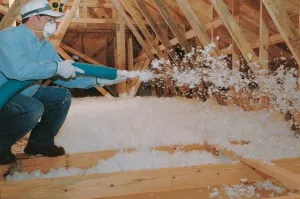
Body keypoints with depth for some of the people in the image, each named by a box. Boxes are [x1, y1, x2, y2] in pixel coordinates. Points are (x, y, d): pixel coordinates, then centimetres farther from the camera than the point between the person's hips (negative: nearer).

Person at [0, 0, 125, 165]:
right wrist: (57, 67, -32)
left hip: (25, 94, 8)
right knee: (33, 109, -32)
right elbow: (17, 69, -38)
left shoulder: (46, 46, 4)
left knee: (62, 96, 2)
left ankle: (40, 142, 10)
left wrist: (98, 81, -4)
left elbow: (65, 77, 5)